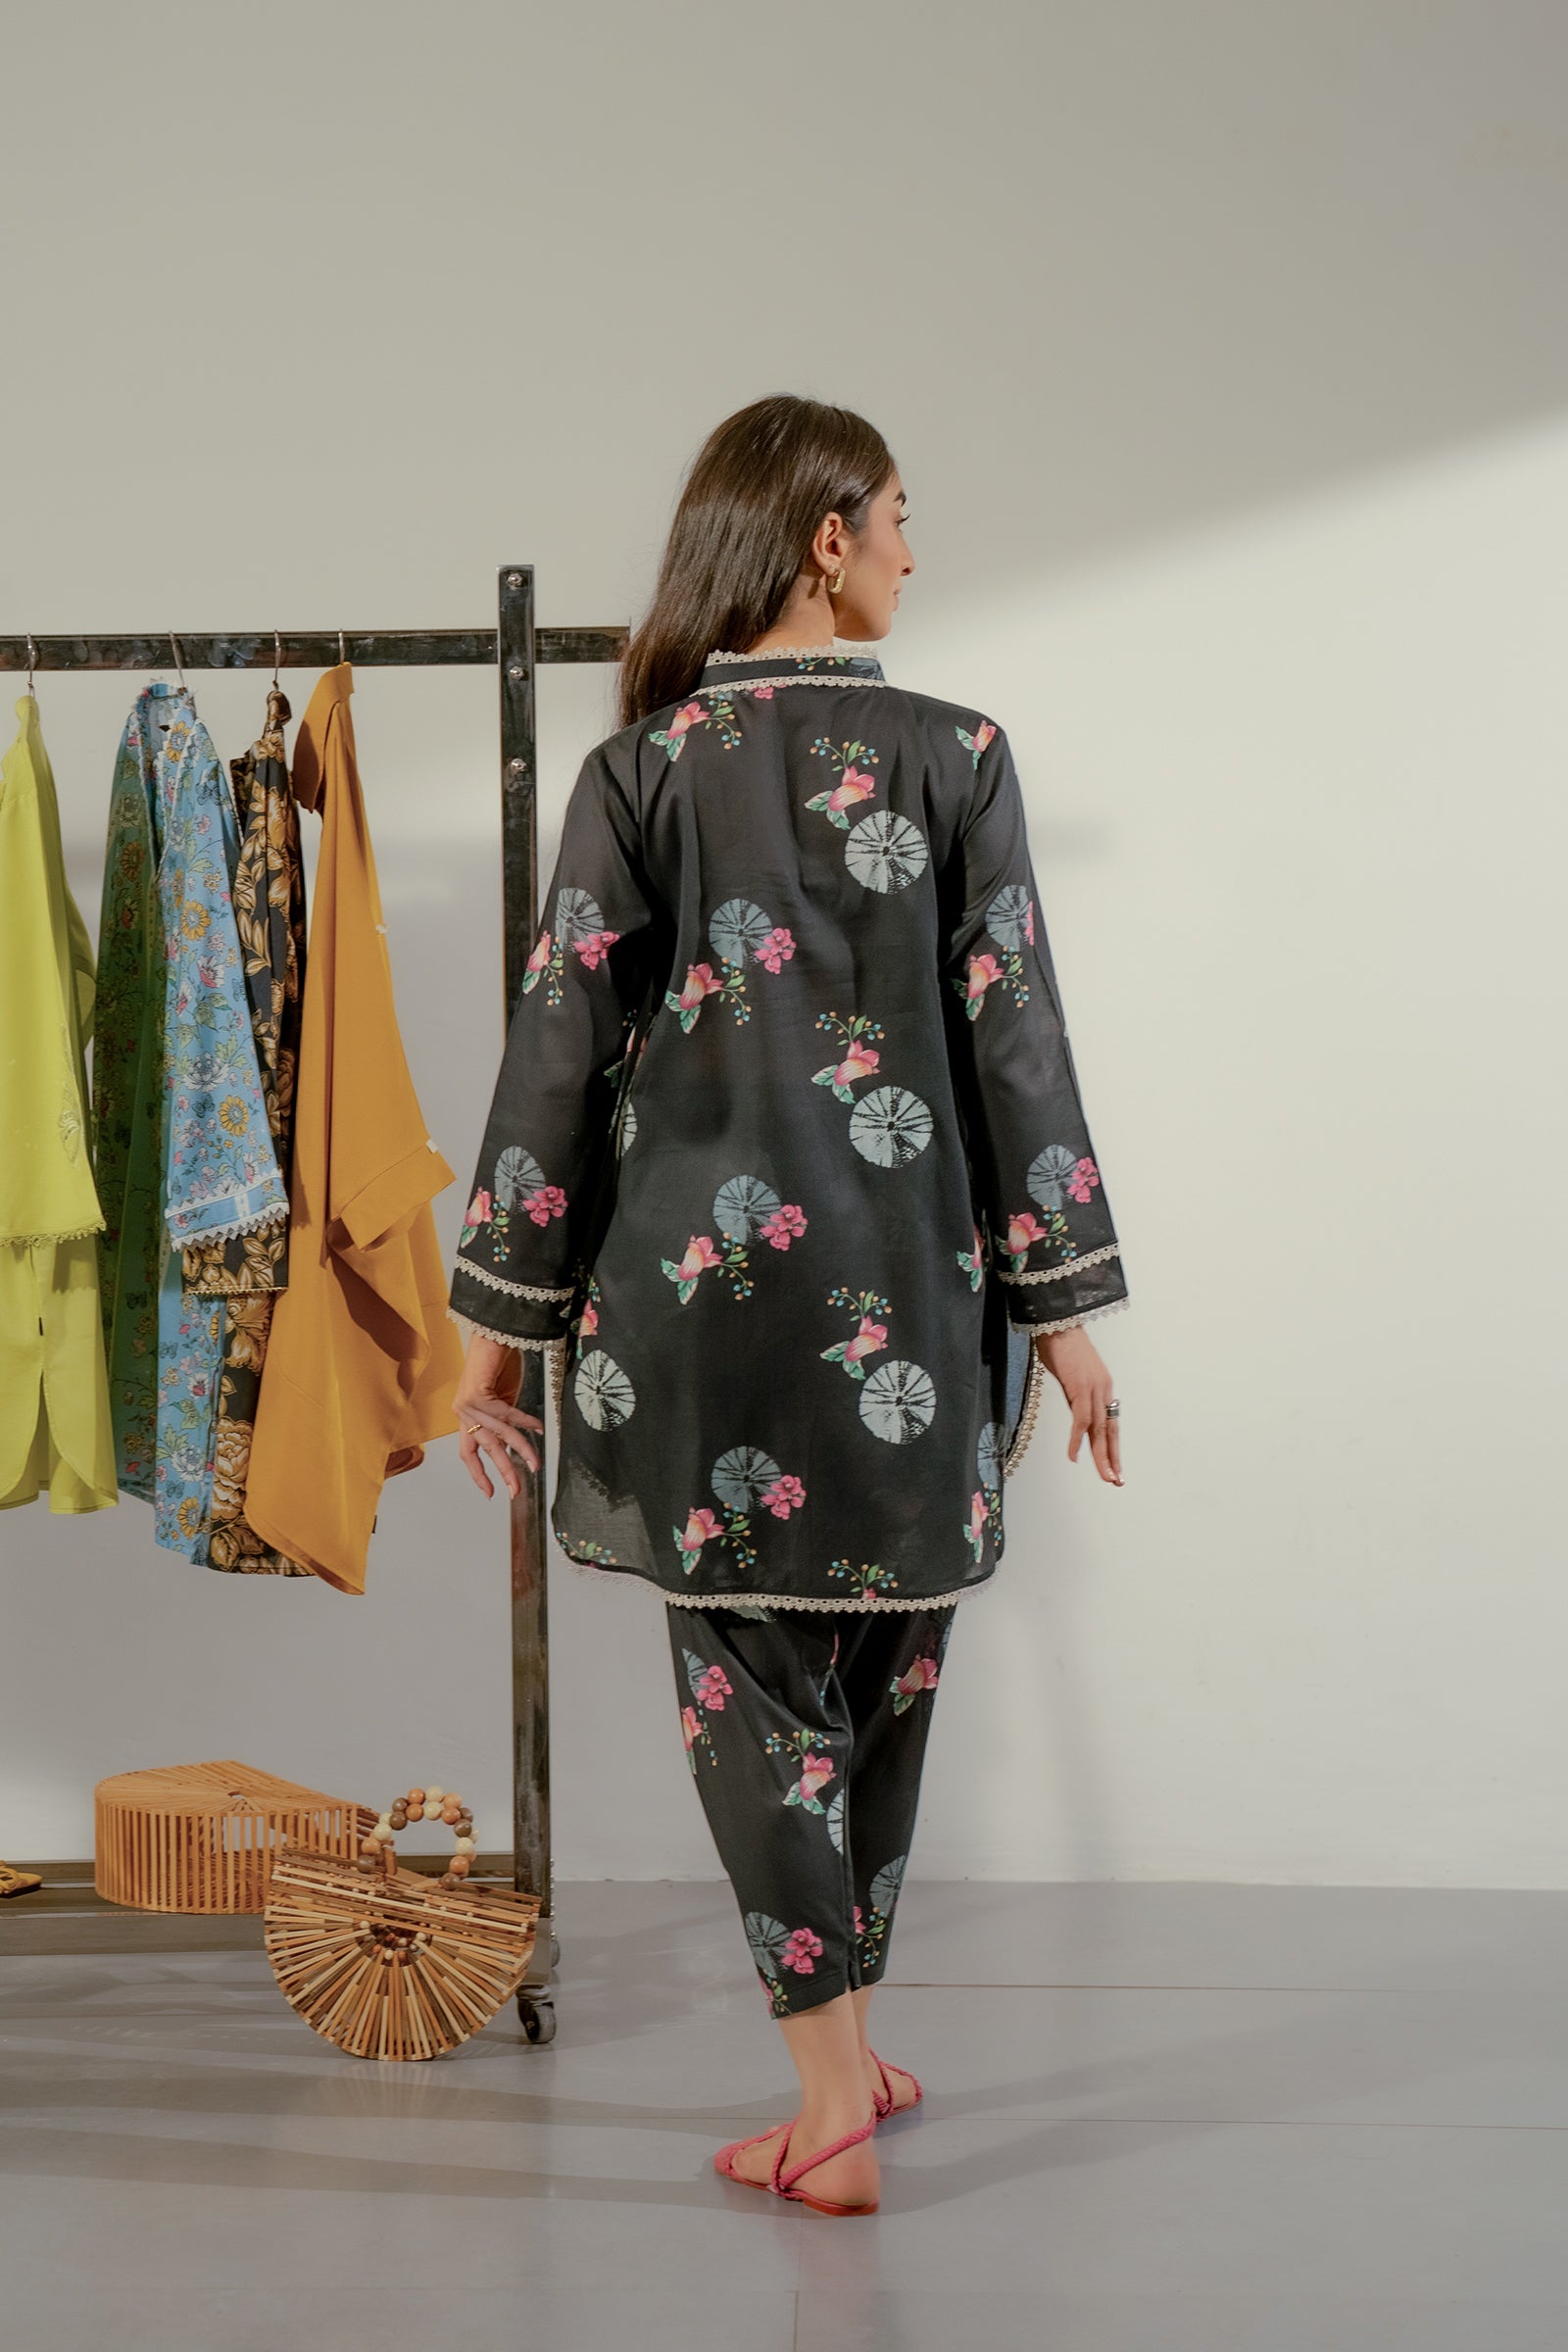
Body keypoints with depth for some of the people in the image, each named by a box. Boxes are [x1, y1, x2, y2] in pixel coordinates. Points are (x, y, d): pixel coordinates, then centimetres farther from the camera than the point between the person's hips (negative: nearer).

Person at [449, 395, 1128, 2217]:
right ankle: (849, 2045, 31)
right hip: (907, 1292, 1)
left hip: (696, 1282, 0)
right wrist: (1062, 1304, 3)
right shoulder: (953, 755, -1)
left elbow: (560, 1043, -1)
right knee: (882, 1670, 16)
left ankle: (834, 2106, 9)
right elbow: (1013, 1040, -2)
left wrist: (505, 1310, 5)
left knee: (748, 1673, 8)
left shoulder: (639, 768, 0)